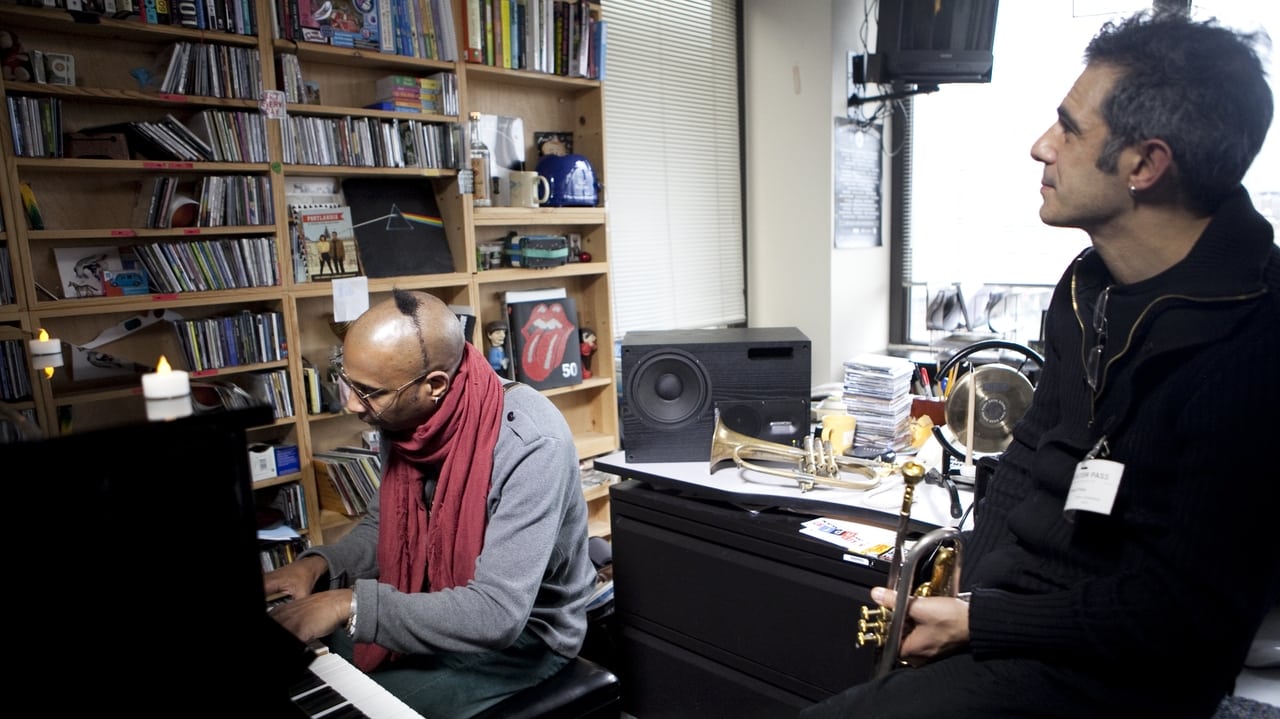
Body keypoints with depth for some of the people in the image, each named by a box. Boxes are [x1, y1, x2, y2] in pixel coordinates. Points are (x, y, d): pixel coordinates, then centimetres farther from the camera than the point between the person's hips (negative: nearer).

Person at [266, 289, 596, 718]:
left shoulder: (531, 444, -31)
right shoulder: (404, 417, -7)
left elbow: (497, 614, -34)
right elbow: (382, 527, 9)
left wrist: (352, 604, -32)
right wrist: (318, 565, -10)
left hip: (524, 634, -7)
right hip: (438, 604, 7)